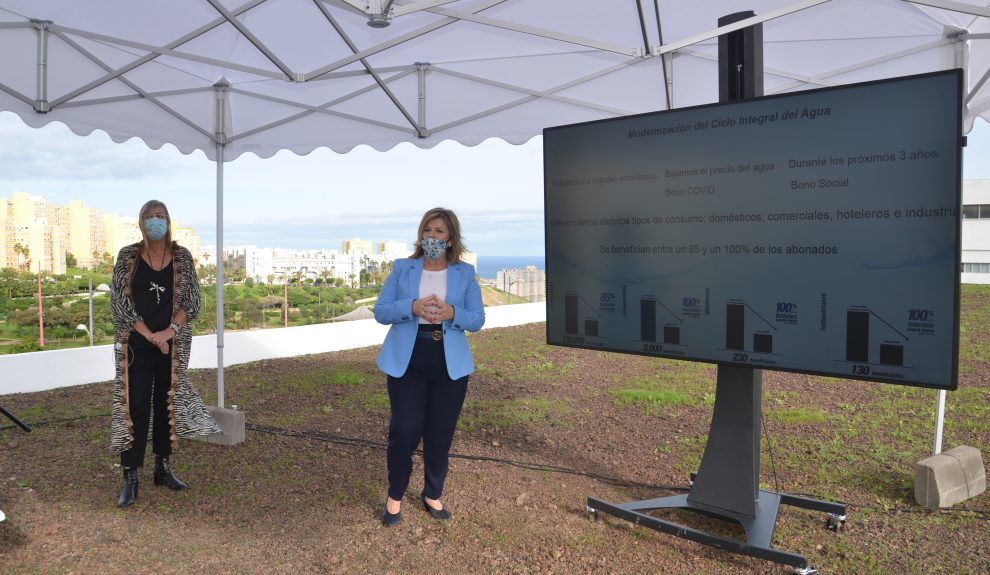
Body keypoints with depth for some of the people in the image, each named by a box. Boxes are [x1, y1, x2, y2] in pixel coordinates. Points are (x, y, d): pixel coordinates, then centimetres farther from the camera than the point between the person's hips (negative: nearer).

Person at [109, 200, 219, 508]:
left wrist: (169, 331, -14)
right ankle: (130, 478, 4)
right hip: (137, 343, -2)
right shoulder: (127, 256, -1)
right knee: (135, 407, -2)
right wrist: (150, 335, -13)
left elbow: (192, 299, -1)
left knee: (168, 403, 9)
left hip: (173, 342, 2)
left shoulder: (182, 257, 3)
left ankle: (163, 468, 22)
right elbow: (121, 301, -6)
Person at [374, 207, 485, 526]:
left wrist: (452, 312, -20)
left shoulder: (465, 273, 4)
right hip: (407, 362, -1)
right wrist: (413, 307, -20)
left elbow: (477, 319, 1)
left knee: (441, 434, 9)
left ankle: (433, 495, 28)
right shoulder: (402, 269, 3)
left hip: (450, 365, 1)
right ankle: (395, 496, 19)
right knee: (405, 430, -4)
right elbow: (380, 311, -1)